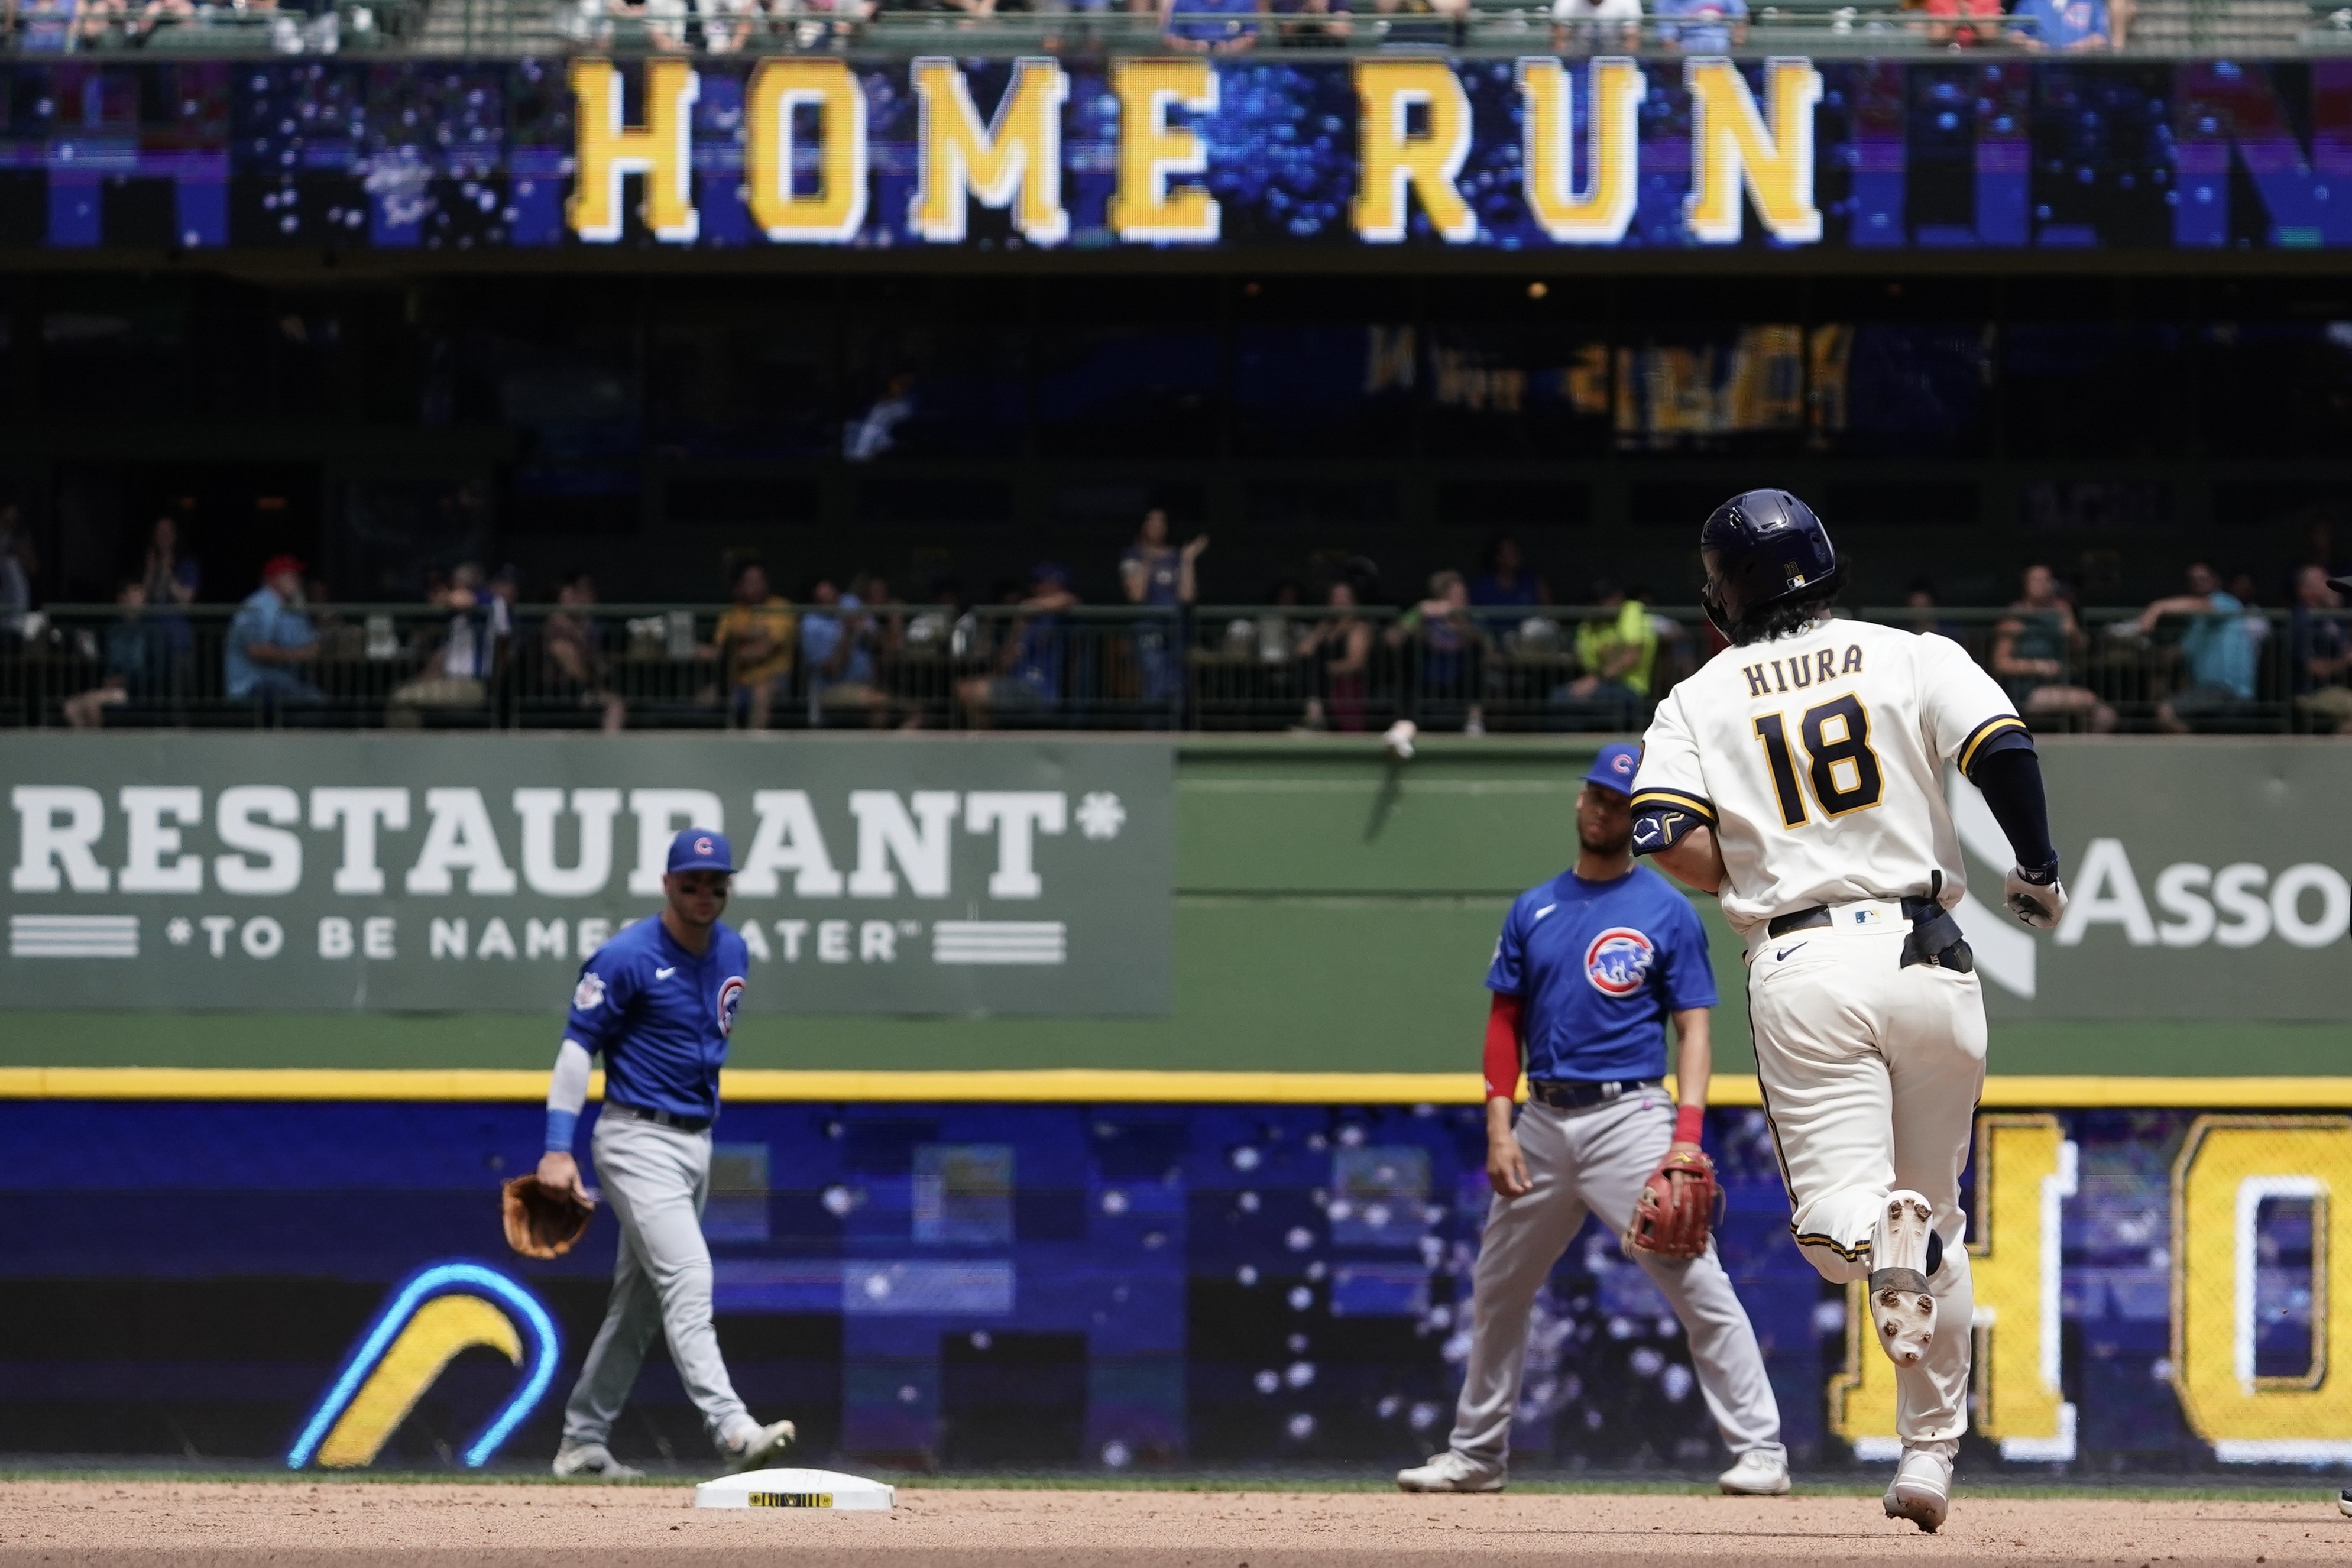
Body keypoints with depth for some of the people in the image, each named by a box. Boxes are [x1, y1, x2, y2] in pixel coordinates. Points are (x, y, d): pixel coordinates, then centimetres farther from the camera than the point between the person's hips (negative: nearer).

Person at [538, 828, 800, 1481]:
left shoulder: (732, 952, 9)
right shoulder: (628, 957, -13)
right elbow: (576, 1046, -13)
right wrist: (558, 1148, -19)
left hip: (696, 1144, 8)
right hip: (640, 1140, -8)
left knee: (639, 1305, 12)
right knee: (687, 1281, -21)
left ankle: (582, 1444, 21)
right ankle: (732, 1432, -32)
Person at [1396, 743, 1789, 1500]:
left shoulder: (1667, 911, 0)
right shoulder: (1533, 910, 12)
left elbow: (1693, 1030, -3)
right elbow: (1506, 1021, 12)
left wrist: (1687, 1138, -15)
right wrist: (1499, 1125, -1)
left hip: (1629, 1117, -5)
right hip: (1544, 1123, 5)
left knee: (1697, 1283, -14)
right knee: (1496, 1292, 12)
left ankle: (1759, 1451, -12)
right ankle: (1476, 1454, 26)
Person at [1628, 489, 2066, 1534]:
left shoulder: (1701, 698, 8)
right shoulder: (1912, 658, 7)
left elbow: (1663, 832, -6)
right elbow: (2004, 747, -9)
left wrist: (1748, 885, 13)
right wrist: (2037, 869, 5)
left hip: (1800, 972, -1)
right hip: (1924, 956, 1)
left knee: (1833, 1228, -5)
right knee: (1935, 1209, 17)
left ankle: (1883, 1237, -42)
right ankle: (1930, 1454, 17)